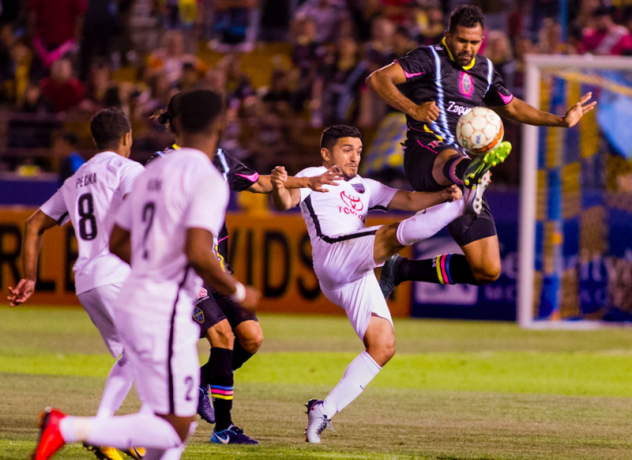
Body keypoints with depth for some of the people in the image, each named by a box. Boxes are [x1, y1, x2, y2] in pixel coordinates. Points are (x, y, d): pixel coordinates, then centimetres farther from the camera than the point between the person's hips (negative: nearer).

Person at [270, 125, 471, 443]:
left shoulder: (364, 188, 31)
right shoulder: (313, 178, 12)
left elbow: (409, 201, 21)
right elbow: (286, 202, -8)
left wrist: (442, 196, 1)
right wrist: (279, 189, -33)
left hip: (359, 278, 7)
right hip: (333, 258, -7)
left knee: (383, 347, -4)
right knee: (394, 235, -28)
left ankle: (323, 412, -2)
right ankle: (465, 207, -37)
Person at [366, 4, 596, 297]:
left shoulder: (484, 70, 22)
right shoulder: (430, 59, 3)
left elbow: (511, 107, 37)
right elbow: (378, 79, -9)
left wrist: (562, 121, 32)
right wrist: (413, 109, -22)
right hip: (427, 157, -6)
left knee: (488, 272, -1)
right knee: (450, 157, -46)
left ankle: (404, 270, 17)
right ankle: (471, 171, -84)